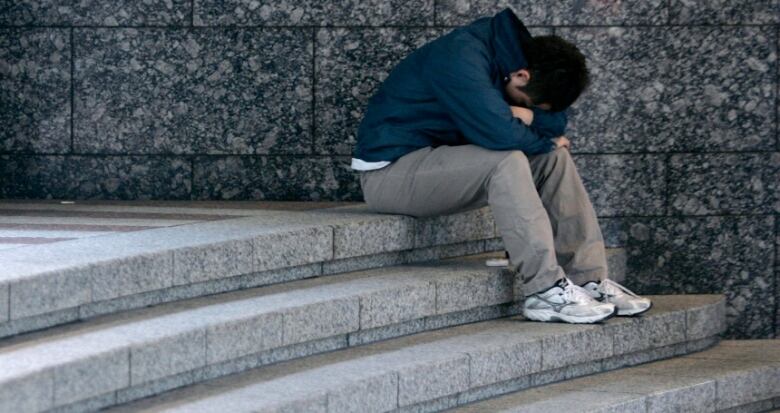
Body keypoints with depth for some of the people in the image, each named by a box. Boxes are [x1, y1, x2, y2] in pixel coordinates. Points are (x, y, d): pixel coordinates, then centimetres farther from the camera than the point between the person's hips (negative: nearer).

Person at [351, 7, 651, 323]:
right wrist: (543, 141, -13)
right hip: (389, 171, -9)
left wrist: (527, 115, -15)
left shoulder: (507, 48, 4)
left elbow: (557, 122, 8)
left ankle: (588, 280, -4)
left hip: (439, 162, 9)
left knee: (554, 159, 0)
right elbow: (500, 133, -33)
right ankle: (544, 291, -28)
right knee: (507, 161, -30)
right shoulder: (461, 58, -24)